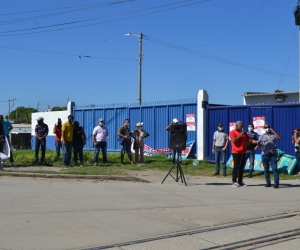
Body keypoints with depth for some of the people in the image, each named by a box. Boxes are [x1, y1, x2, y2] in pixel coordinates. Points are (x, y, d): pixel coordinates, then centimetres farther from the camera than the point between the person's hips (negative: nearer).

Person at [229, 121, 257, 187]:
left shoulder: (244, 133, 16)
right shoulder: (233, 132, -5)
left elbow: (250, 139, 11)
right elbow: (233, 140, -21)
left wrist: (257, 142, -4)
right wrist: (240, 135, -16)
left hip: (243, 152, 7)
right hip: (236, 152, -7)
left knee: (241, 167, 8)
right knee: (236, 167, -7)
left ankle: (240, 181, 13)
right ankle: (234, 181, -4)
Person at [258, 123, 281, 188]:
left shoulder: (273, 135, 5)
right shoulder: (262, 136, 10)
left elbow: (279, 137, -12)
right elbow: (259, 144, 3)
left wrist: (273, 131, -11)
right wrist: (259, 144, -21)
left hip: (272, 154, -2)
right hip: (264, 154, 2)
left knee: (274, 169, -9)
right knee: (266, 169, 5)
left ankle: (276, 183, -11)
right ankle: (268, 182, 13)